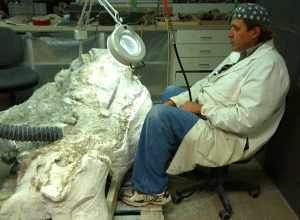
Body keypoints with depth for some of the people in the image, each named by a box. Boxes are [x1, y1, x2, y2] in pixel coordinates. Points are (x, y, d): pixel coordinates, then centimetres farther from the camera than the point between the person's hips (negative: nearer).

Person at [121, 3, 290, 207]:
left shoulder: (268, 65, -22)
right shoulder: (241, 54, 10)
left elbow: (246, 120, -31)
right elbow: (208, 83, 13)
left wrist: (202, 109, -21)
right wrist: (175, 101, 1)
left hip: (228, 137, -11)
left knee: (159, 114, -24)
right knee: (170, 92, 22)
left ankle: (152, 190, -10)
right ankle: (164, 158, 25)